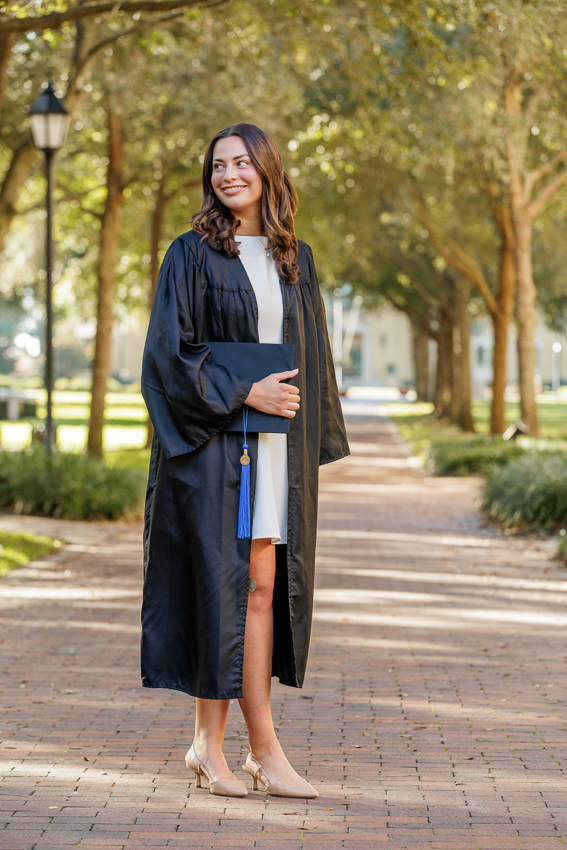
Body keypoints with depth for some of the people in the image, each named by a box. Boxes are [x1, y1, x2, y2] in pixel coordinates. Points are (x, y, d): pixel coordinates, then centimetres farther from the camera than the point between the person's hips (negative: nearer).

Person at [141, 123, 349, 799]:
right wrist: (243, 393, -15)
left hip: (276, 446, 5)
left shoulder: (294, 259, 13)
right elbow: (169, 350, -8)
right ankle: (263, 750, 1)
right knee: (228, 584, -5)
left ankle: (210, 743, 9)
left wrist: (312, 439, 11)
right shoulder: (193, 255, -2)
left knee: (261, 587, 2)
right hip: (214, 444, -5)